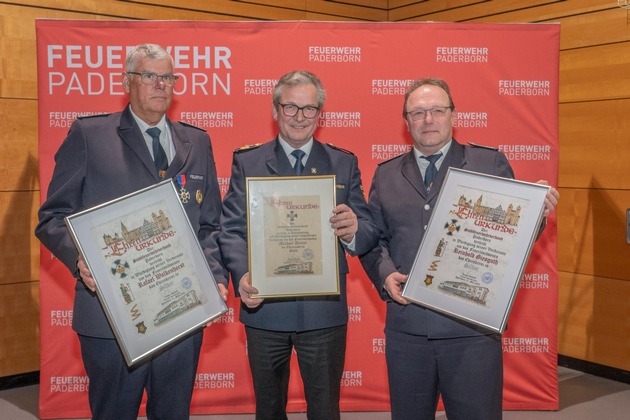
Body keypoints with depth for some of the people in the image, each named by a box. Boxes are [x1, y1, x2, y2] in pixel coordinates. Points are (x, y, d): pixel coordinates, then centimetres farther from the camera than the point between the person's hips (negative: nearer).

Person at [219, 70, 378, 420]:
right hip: (264, 308, 1)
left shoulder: (344, 164, 4)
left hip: (324, 310, 0)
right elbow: (231, 229, -6)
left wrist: (353, 231, -26)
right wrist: (242, 275, -24)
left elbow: (369, 235, -2)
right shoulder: (247, 162, 3)